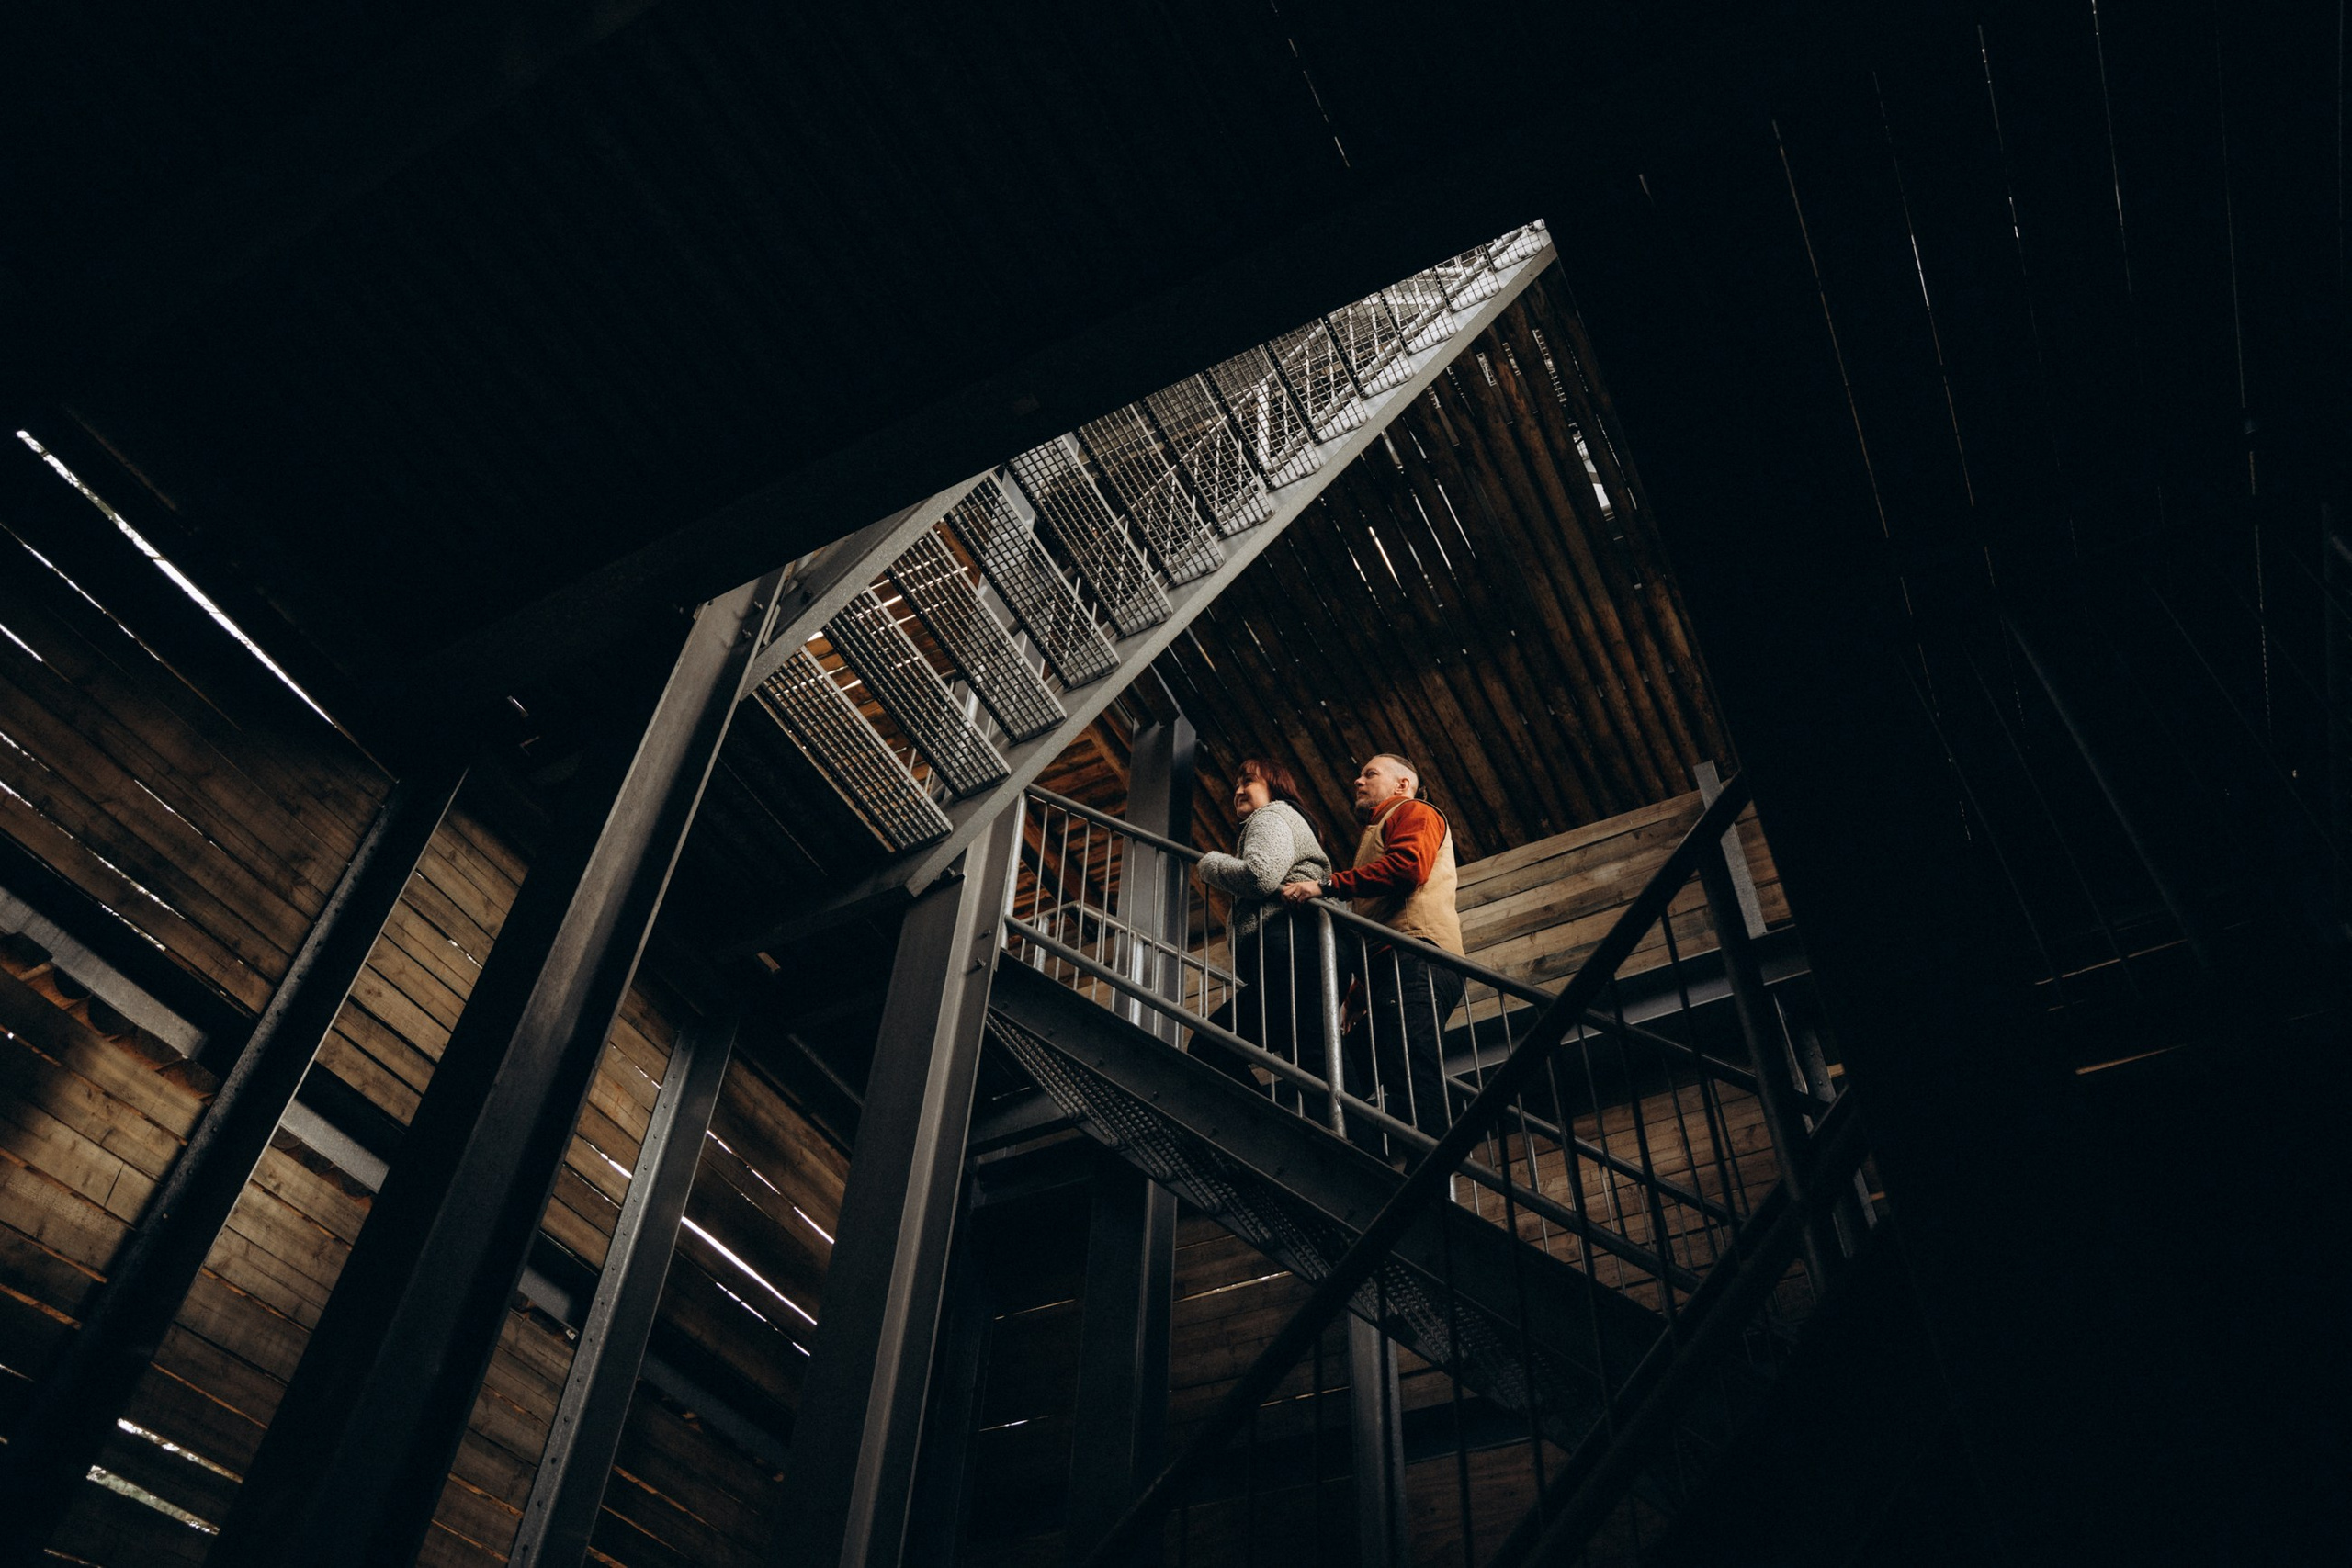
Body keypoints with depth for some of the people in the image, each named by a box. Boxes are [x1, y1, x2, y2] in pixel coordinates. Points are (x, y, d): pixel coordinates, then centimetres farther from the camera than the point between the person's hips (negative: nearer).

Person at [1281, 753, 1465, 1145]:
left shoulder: (1414, 813, 12)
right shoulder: (1373, 835, 39)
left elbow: (1407, 865, -12)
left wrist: (1327, 885, -13)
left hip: (1414, 956, -10)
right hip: (1386, 971, 10)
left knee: (1411, 1083, -22)